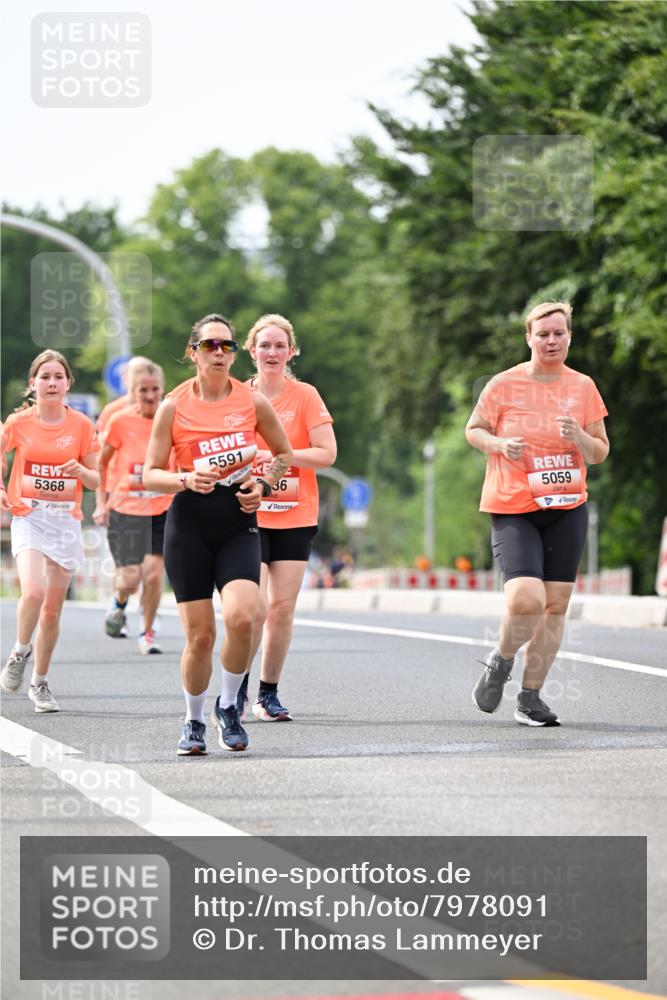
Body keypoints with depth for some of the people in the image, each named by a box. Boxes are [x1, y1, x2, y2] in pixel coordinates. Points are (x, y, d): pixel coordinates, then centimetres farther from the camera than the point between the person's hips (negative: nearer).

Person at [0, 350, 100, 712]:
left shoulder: (81, 425, 0)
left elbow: (95, 480, 7)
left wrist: (81, 471, -15)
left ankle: (40, 683, 21)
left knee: (53, 608, 5)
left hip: (66, 521, 2)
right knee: (34, 592, -24)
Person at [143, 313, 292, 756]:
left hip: (238, 524, 1)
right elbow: (150, 474, 2)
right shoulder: (173, 406, -1)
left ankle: (229, 705, 3)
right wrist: (186, 480, -17)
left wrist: (263, 484, -2)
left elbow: (284, 454, 16)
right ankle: (194, 722, 19)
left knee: (241, 617, -21)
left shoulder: (253, 401, 2)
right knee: (200, 634, -3)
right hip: (189, 524, -1)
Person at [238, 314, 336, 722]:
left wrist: (277, 455, -16)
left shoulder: (305, 396, -1)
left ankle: (269, 693, 12)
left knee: (283, 608, 0)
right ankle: (238, 689, 4)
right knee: (254, 608, -12)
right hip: (249, 516, 0)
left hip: (295, 518, 0)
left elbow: (327, 453, -8)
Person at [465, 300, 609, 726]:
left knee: (556, 603, 2)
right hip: (513, 510, -3)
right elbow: (473, 430, 9)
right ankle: (501, 662, 10)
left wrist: (580, 438, -13)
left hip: (567, 509, 4)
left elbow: (600, 453, 9)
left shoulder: (583, 387, 5)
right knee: (526, 598, -20)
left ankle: (530, 697, 15)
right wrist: (499, 444, -12)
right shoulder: (504, 384, -3)